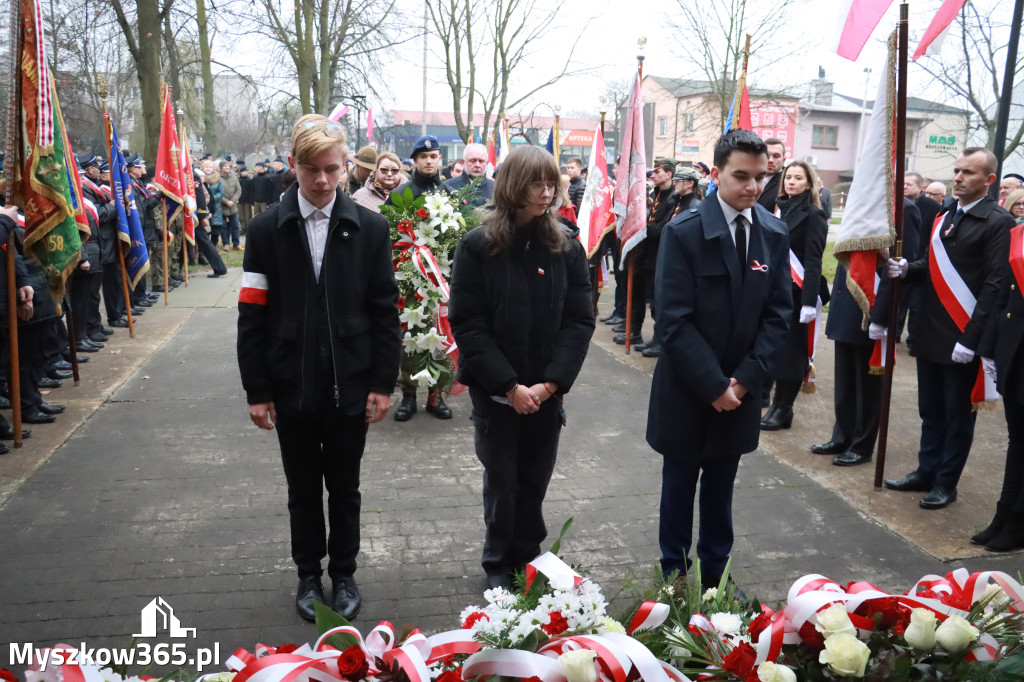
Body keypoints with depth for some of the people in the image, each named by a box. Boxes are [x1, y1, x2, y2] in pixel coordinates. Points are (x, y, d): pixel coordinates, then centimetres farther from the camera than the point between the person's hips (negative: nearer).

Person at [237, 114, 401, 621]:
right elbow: (253, 316, -2)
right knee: (303, 490, 15)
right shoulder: (267, 230, -2)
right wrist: (256, 389, -4)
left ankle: (343, 575, 32)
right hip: (292, 387, 0)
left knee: (344, 489, 14)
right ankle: (309, 575, 34)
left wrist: (384, 382, -4)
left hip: (350, 386, 0)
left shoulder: (369, 228, -2)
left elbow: (384, 311, -1)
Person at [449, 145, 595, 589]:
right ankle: (499, 564, 29)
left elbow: (579, 320, -3)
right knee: (501, 481, 10)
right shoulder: (478, 247, -7)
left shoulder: (566, 247, 0)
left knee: (535, 481, 11)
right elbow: (467, 324, -10)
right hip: (494, 392, -2)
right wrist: (510, 386, -15)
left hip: (547, 392, 2)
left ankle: (527, 558, 31)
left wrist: (551, 383, -14)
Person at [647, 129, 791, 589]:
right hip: (687, 389, -3)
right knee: (679, 483, 13)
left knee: (721, 486, 17)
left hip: (741, 388, 4)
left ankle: (715, 572, 33)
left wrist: (743, 379, -9)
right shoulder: (683, 232, -14)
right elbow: (674, 321, -17)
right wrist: (714, 385, -17)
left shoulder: (775, 234, 0)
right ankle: (673, 573, 29)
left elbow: (778, 313, 1)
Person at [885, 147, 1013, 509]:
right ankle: (926, 471, 29)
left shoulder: (998, 222, -10)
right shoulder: (943, 217, 13)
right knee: (931, 411, 17)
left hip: (962, 337, -7)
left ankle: (946, 483, 19)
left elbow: (994, 284, -16)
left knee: (958, 416, 7)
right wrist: (906, 268, -7)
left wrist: (971, 339, -20)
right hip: (930, 332, 7)